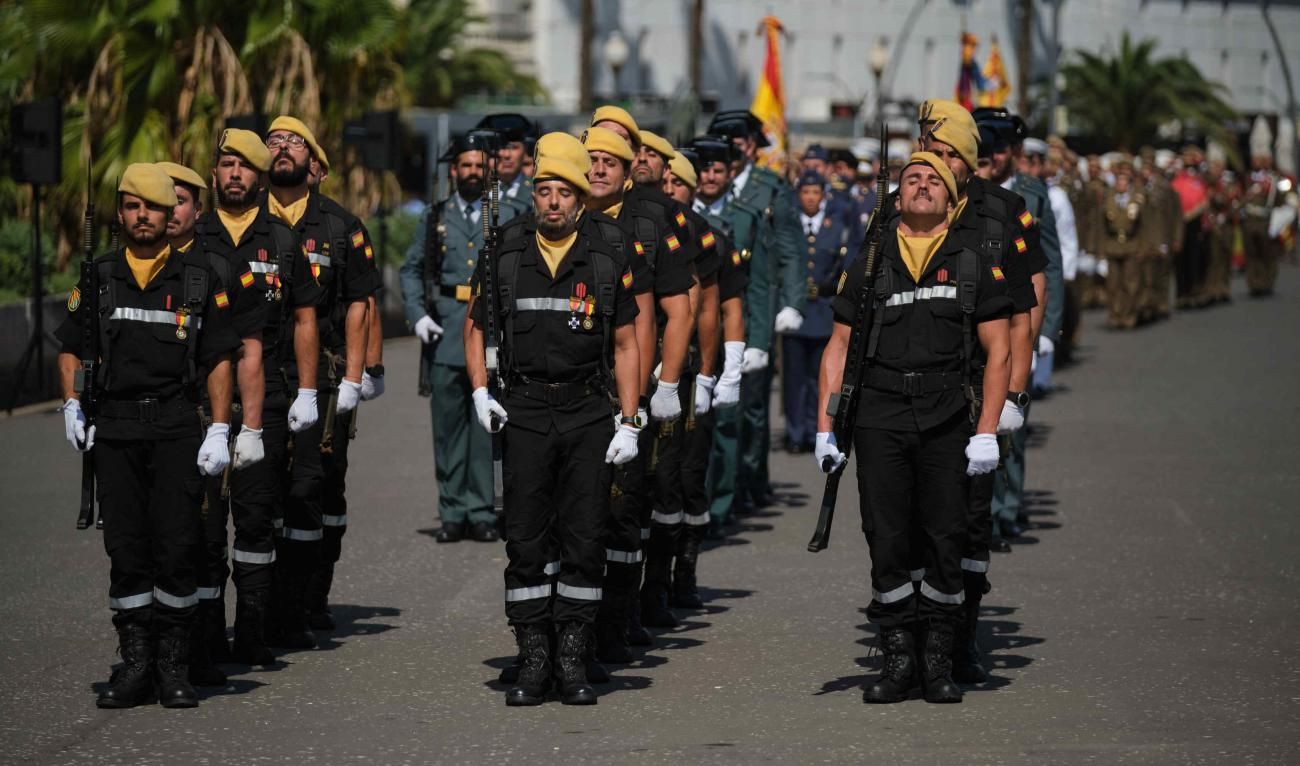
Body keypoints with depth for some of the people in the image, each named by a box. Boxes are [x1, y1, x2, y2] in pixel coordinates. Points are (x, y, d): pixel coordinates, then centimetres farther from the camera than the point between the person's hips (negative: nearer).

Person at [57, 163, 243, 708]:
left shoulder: (199, 280, 5)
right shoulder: (98, 279, 10)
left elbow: (220, 359, 3)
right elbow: (70, 348, 17)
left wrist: (219, 432, -5)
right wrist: (71, 406, 1)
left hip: (177, 427, -2)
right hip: (114, 428, 2)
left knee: (178, 546, -7)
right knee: (126, 548, 2)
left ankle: (174, 666, 2)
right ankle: (135, 665, 8)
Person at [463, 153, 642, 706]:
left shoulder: (607, 265, 4)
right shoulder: (503, 262, 4)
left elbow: (625, 347, 6)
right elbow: (476, 327, 14)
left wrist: (629, 423, -1)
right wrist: (480, 392, 0)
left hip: (588, 412, 0)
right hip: (524, 414, 0)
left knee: (585, 539, -1)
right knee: (525, 540, 0)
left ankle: (573, 661, 7)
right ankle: (533, 661, 7)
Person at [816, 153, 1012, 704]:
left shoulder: (975, 265, 7)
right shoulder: (868, 266, 11)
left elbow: (998, 351, 4)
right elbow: (839, 348, 11)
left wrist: (987, 432, -5)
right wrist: (825, 428, 3)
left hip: (948, 418, -1)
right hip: (879, 418, 1)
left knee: (946, 540, -1)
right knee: (886, 542, -1)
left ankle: (939, 662, 9)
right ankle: (898, 659, 8)